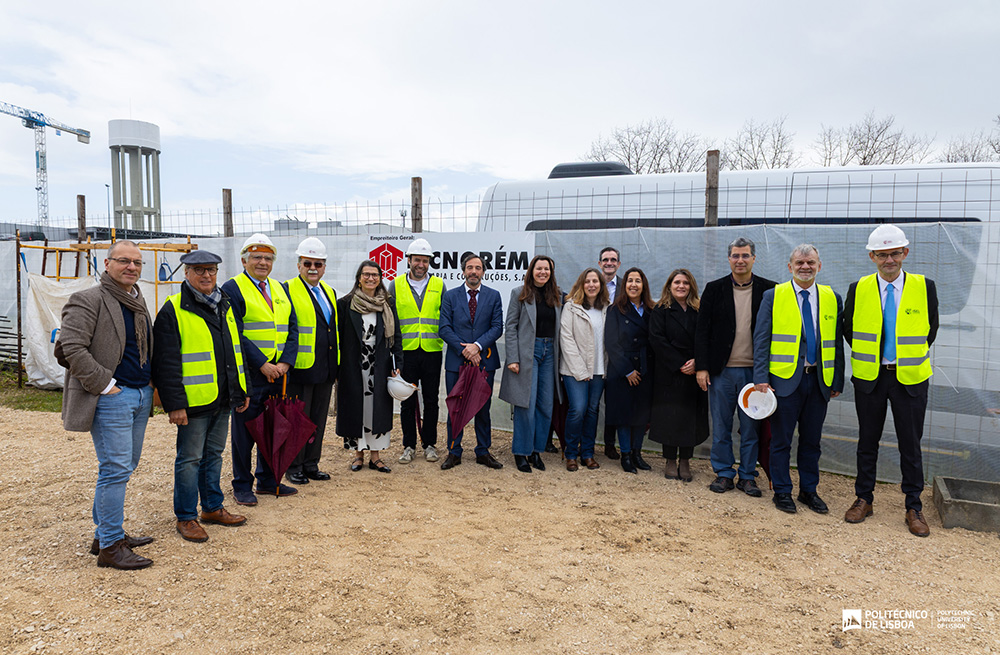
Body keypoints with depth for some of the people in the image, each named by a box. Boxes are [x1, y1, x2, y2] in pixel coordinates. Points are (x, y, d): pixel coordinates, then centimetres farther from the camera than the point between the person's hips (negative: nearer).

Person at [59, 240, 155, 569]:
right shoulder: (88, 300, -9)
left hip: (141, 395, 8)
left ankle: (104, 534, 26)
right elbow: (71, 347, -18)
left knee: (124, 467, 14)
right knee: (115, 469, -7)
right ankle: (110, 546, 2)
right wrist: (103, 384, -18)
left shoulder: (138, 302, 16)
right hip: (111, 398, -8)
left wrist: (150, 384, 13)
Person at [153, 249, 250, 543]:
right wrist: (174, 404, -17)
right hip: (194, 402, -6)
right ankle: (186, 518, 15)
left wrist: (243, 389, 15)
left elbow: (237, 349, 18)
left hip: (223, 399, 7)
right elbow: (166, 362, -13)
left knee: (214, 454, 17)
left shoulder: (225, 306, 12)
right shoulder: (173, 310, -9)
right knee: (190, 459, 3)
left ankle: (213, 507, 30)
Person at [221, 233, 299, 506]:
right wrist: (262, 364, -17)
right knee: (245, 429, 4)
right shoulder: (232, 289, -5)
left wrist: (285, 362, -5)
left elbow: (292, 328, 9)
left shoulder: (279, 289, 14)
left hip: (277, 372, 6)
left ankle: (268, 480, 27)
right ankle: (242, 486, 17)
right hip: (248, 374, -6)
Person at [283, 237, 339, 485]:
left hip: (326, 371, 7)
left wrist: (336, 366, 17)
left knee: (318, 419, 13)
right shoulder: (287, 290, -7)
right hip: (299, 370, -6)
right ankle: (293, 467, 17)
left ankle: (311, 464, 26)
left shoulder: (330, 292, 14)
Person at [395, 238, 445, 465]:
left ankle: (429, 443, 20)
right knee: (407, 401, 6)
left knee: (431, 400, 7)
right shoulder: (397, 285, 5)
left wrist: (446, 339, -1)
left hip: (432, 351, 0)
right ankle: (409, 445, 17)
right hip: (406, 352, 0)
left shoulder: (439, 285, 6)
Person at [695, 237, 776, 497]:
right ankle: (724, 473, 21)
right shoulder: (714, 289, 3)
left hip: (754, 371, 0)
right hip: (721, 370, 0)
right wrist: (701, 367, -4)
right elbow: (702, 330, 3)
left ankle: (747, 476, 21)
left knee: (751, 427, 8)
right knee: (721, 427, 7)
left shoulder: (768, 290, 3)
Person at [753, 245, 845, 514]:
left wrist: (838, 381, 8)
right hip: (785, 379, -3)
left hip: (819, 380, 3)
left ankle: (809, 490, 26)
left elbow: (837, 342, 11)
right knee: (781, 439, 5)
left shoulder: (832, 298, 9)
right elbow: (761, 339, -3)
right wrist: (760, 378, -10)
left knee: (812, 440, 12)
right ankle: (782, 491, 18)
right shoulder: (773, 296, 0)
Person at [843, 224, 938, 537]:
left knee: (910, 444, 6)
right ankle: (863, 499, 23)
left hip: (910, 378, -1)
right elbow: (848, 329, 11)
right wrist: (867, 356, 9)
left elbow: (930, 329, 10)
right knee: (867, 441, 10)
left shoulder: (924, 287, -3)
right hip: (869, 378, 1)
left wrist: (913, 356, 10)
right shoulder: (858, 289, -2)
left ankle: (914, 508, 19)